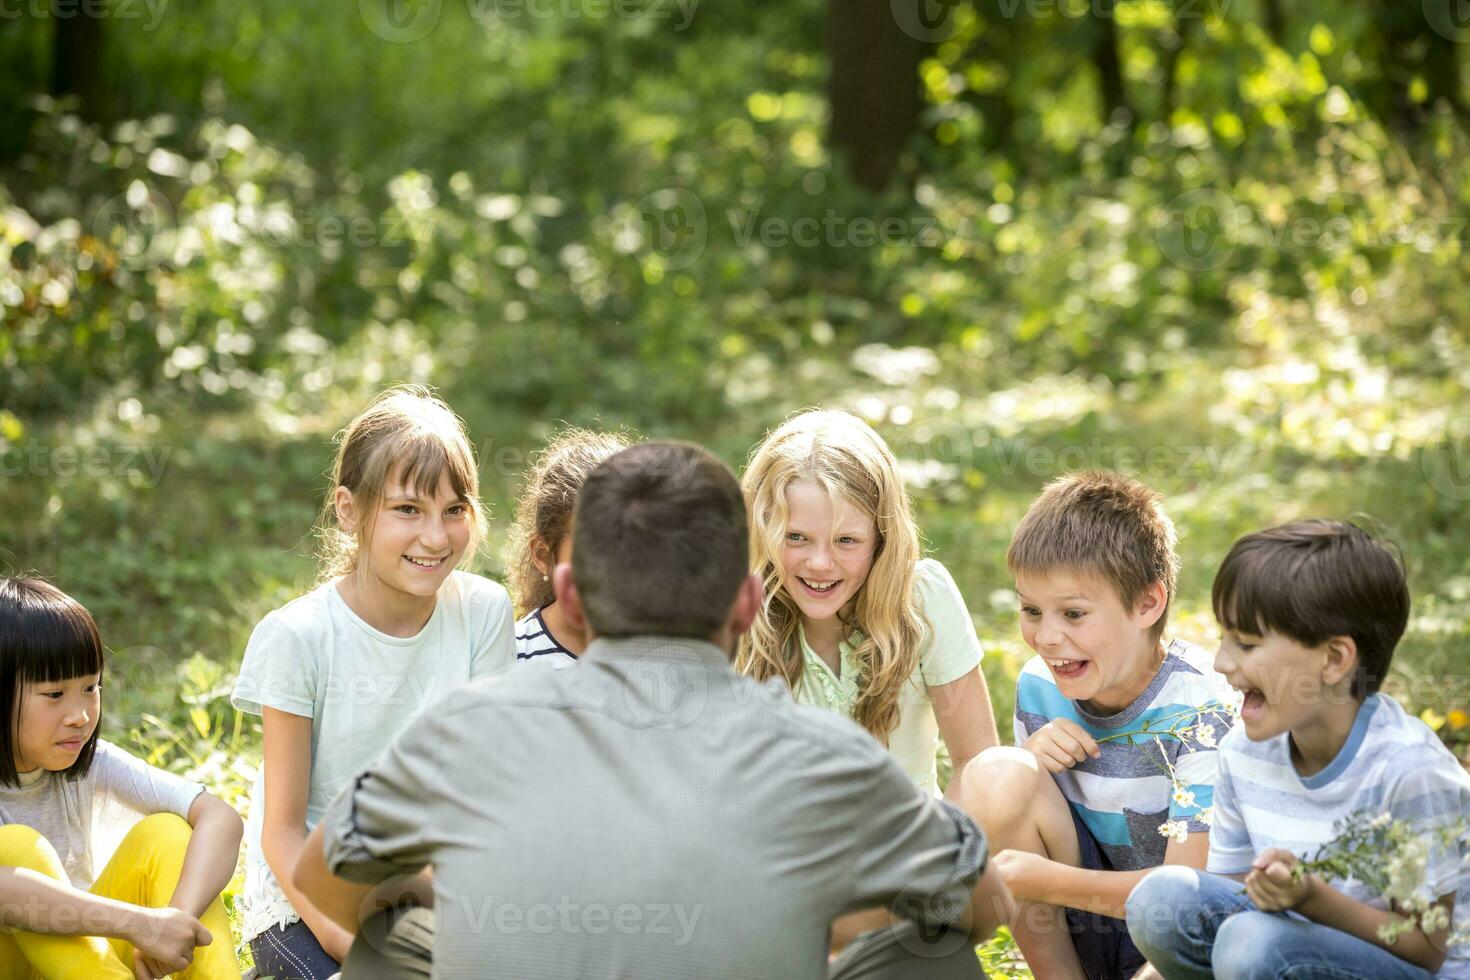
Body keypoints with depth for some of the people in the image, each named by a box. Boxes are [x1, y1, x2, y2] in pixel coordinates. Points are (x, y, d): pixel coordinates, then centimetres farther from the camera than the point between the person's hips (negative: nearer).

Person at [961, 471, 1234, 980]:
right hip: (1085, 934, 5)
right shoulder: (1039, 685, -4)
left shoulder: (1198, 709, -19)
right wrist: (1026, 764, -18)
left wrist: (1049, 880, -36)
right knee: (995, 775, -18)